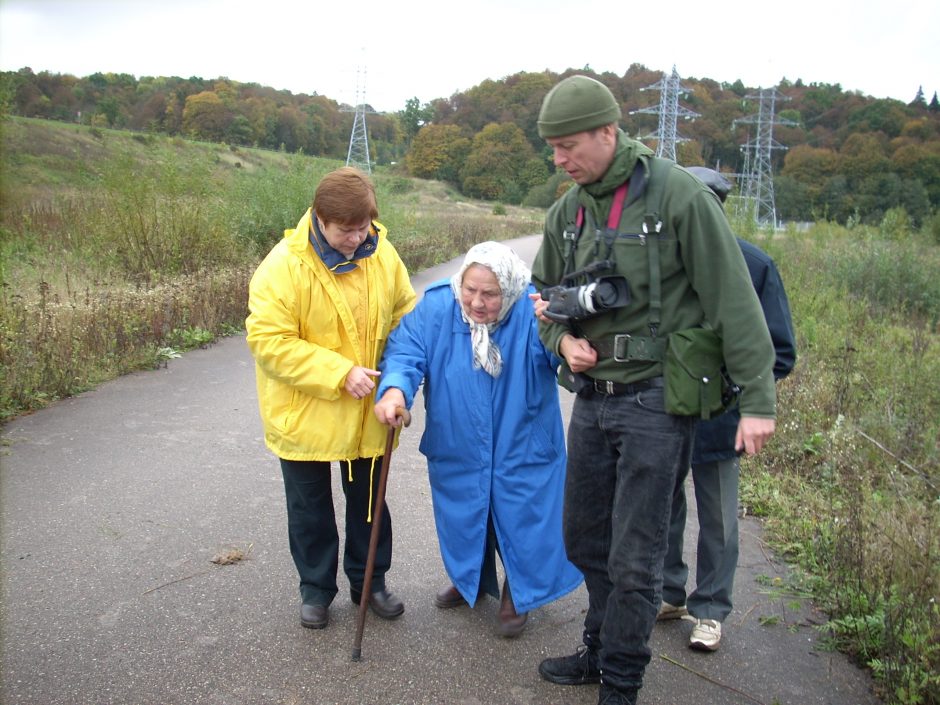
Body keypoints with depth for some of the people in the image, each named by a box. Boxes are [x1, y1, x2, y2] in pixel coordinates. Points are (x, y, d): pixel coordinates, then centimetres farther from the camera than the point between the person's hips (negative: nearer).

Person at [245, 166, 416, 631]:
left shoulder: (382, 254, -7)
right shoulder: (285, 265, -21)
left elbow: (405, 314, 4)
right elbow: (268, 340, -23)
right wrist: (339, 373, -28)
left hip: (367, 414, 4)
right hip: (303, 414, -3)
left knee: (368, 499, 19)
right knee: (310, 507, 15)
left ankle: (369, 580, 39)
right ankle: (316, 588, 36)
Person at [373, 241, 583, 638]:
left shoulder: (532, 309, -20)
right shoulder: (436, 307, -14)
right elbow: (405, 351, -20)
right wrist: (394, 389, -40)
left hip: (521, 451, -2)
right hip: (457, 451, 3)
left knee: (519, 521, 11)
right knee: (463, 519, 21)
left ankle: (518, 593, 39)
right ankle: (471, 579, 50)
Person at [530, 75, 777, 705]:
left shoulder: (680, 194, -12)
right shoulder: (567, 211, 8)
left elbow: (734, 302, -12)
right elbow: (545, 292, 21)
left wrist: (758, 400, -13)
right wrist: (562, 339, -1)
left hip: (655, 400, -6)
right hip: (591, 399, 7)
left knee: (634, 556, 3)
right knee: (585, 539, 18)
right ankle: (600, 650, 40)